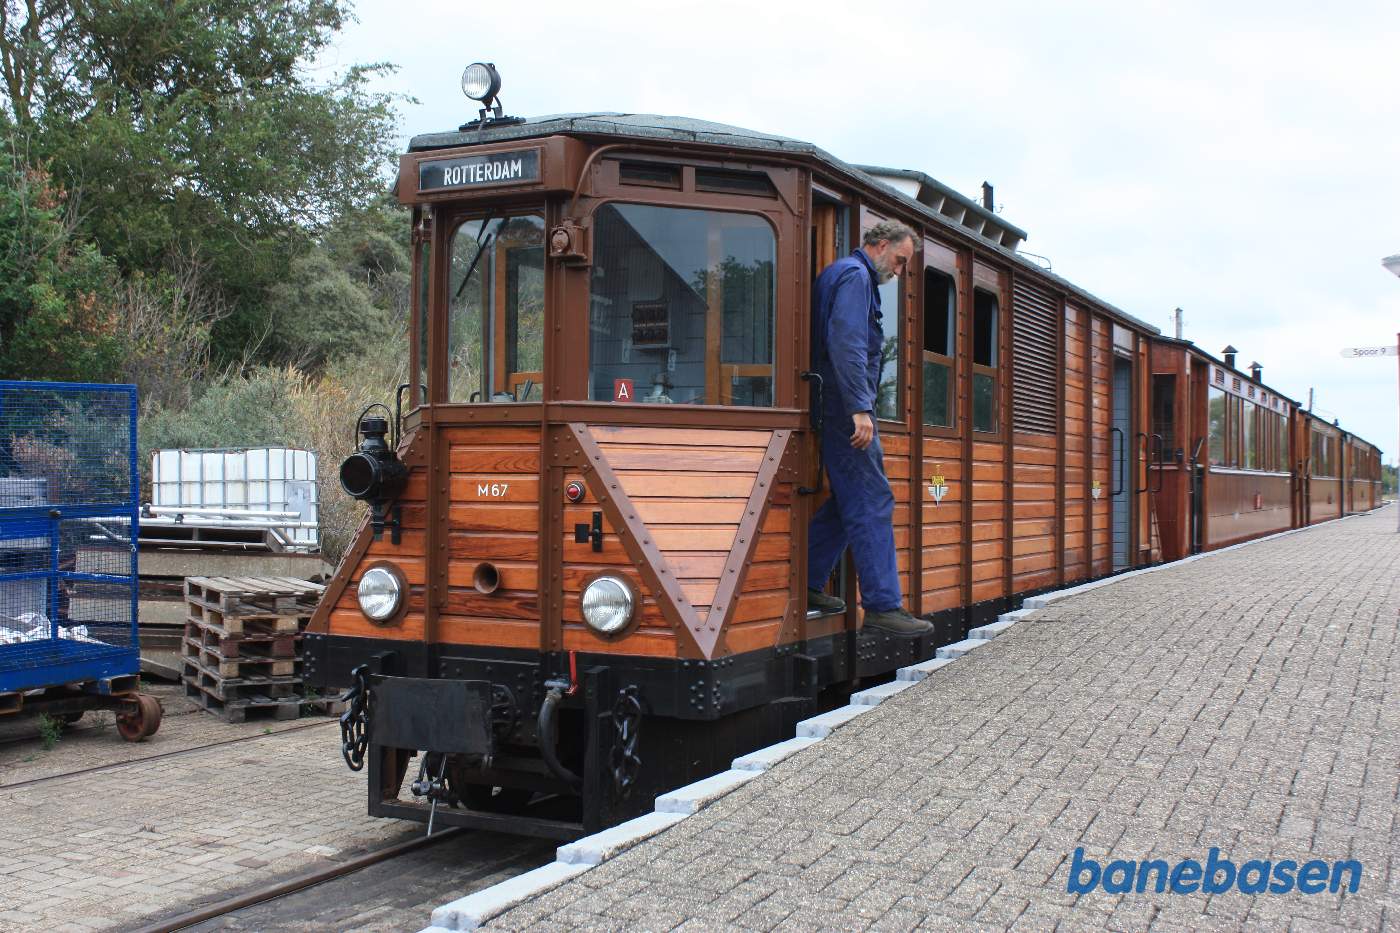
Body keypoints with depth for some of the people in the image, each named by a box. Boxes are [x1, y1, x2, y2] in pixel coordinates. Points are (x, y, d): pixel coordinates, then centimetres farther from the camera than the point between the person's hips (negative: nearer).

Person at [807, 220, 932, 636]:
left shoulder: (845, 273, 23)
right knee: (872, 503, -10)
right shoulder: (855, 275, -10)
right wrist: (860, 409, -27)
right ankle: (883, 605, -9)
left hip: (839, 410, 10)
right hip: (844, 407, -10)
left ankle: (806, 585, 19)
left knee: (849, 501, 15)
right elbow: (846, 343, -22)